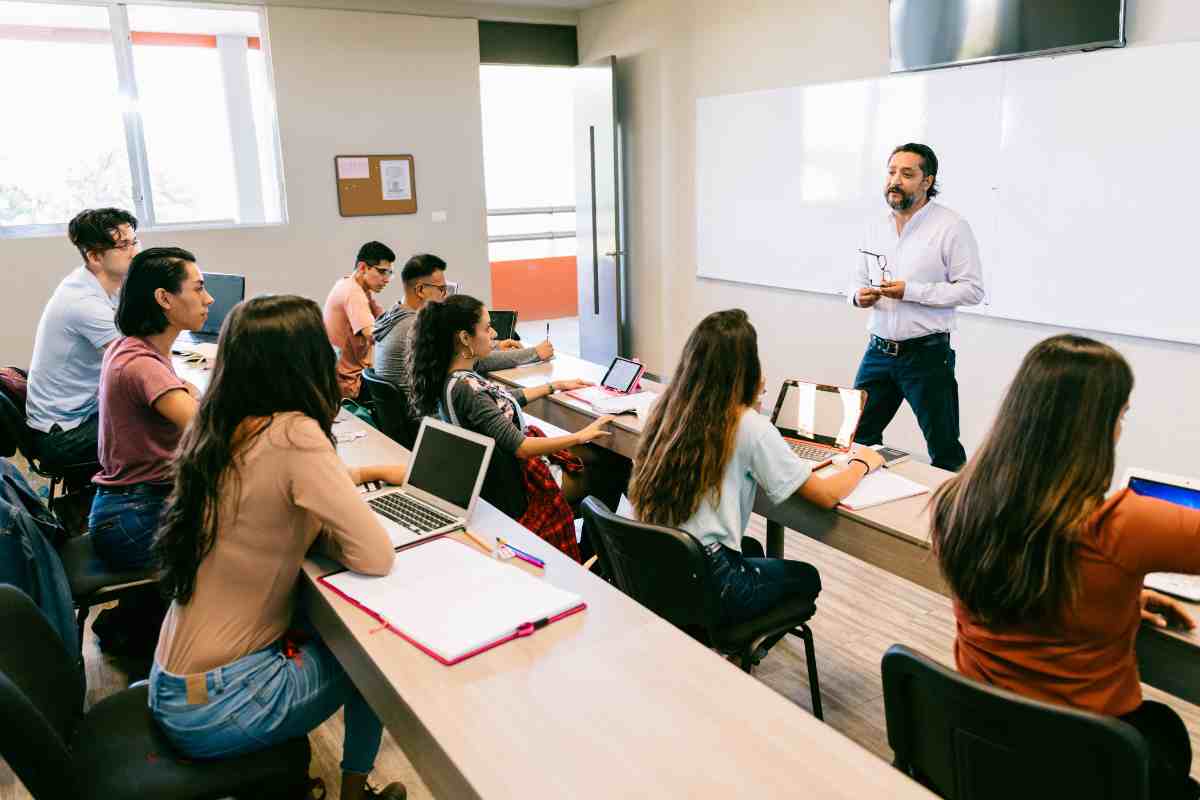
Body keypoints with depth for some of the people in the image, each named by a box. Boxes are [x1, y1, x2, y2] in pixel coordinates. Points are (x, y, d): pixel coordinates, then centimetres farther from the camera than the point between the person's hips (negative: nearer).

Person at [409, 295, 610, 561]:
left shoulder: (455, 377, -1)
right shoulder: (464, 389, -30)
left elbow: (504, 400, 16)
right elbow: (520, 447, -30)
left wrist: (555, 386, 18)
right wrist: (580, 437, -23)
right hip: (509, 489, -9)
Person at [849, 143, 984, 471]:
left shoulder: (951, 226, -8)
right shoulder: (876, 227, 10)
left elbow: (972, 289, -12)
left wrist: (911, 291, -20)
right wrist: (859, 296, -7)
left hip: (927, 354, -5)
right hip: (878, 351, 5)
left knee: (945, 452, 5)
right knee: (857, 439, 10)